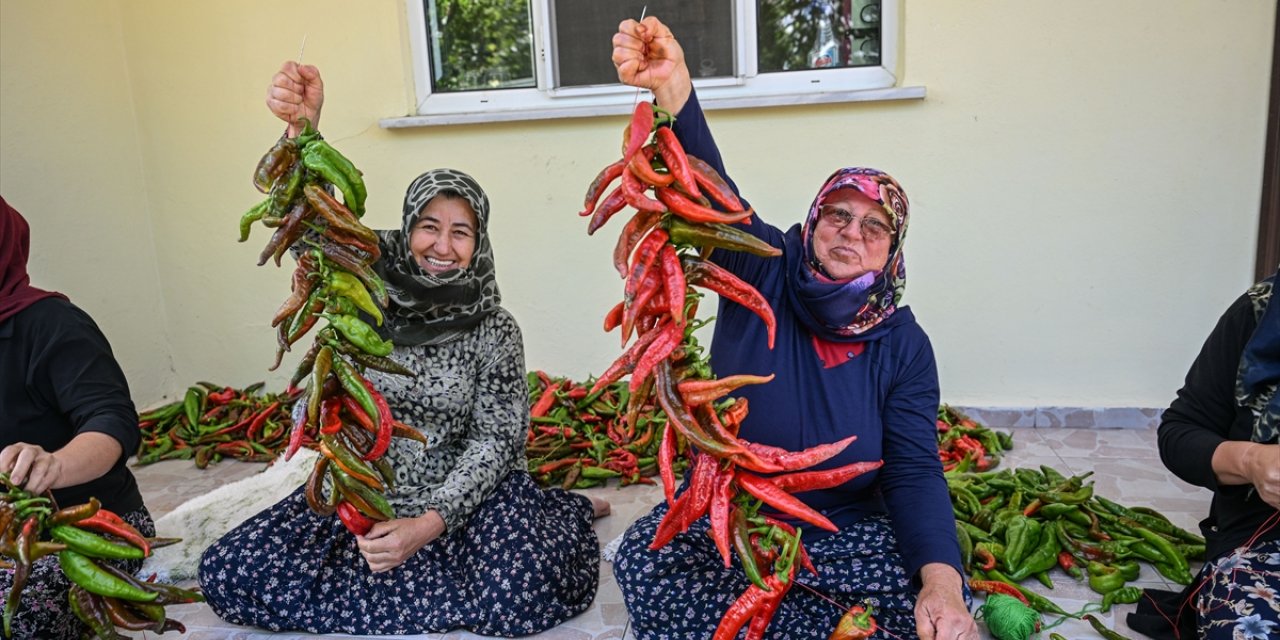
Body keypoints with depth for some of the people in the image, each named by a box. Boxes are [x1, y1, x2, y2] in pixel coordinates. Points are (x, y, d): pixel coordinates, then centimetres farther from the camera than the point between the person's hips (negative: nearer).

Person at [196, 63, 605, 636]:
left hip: (460, 490, -2)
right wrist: (302, 126, -41)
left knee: (521, 590, -29)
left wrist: (429, 524, -22)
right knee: (227, 573, -13)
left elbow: (494, 441, -8)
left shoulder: (494, 330, -7)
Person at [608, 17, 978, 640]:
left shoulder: (903, 344, -5)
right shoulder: (762, 275, -8)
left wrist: (942, 582, -30)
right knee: (643, 558, -28)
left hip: (845, 528, 0)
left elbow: (915, 473, -11)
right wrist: (674, 87, -46)